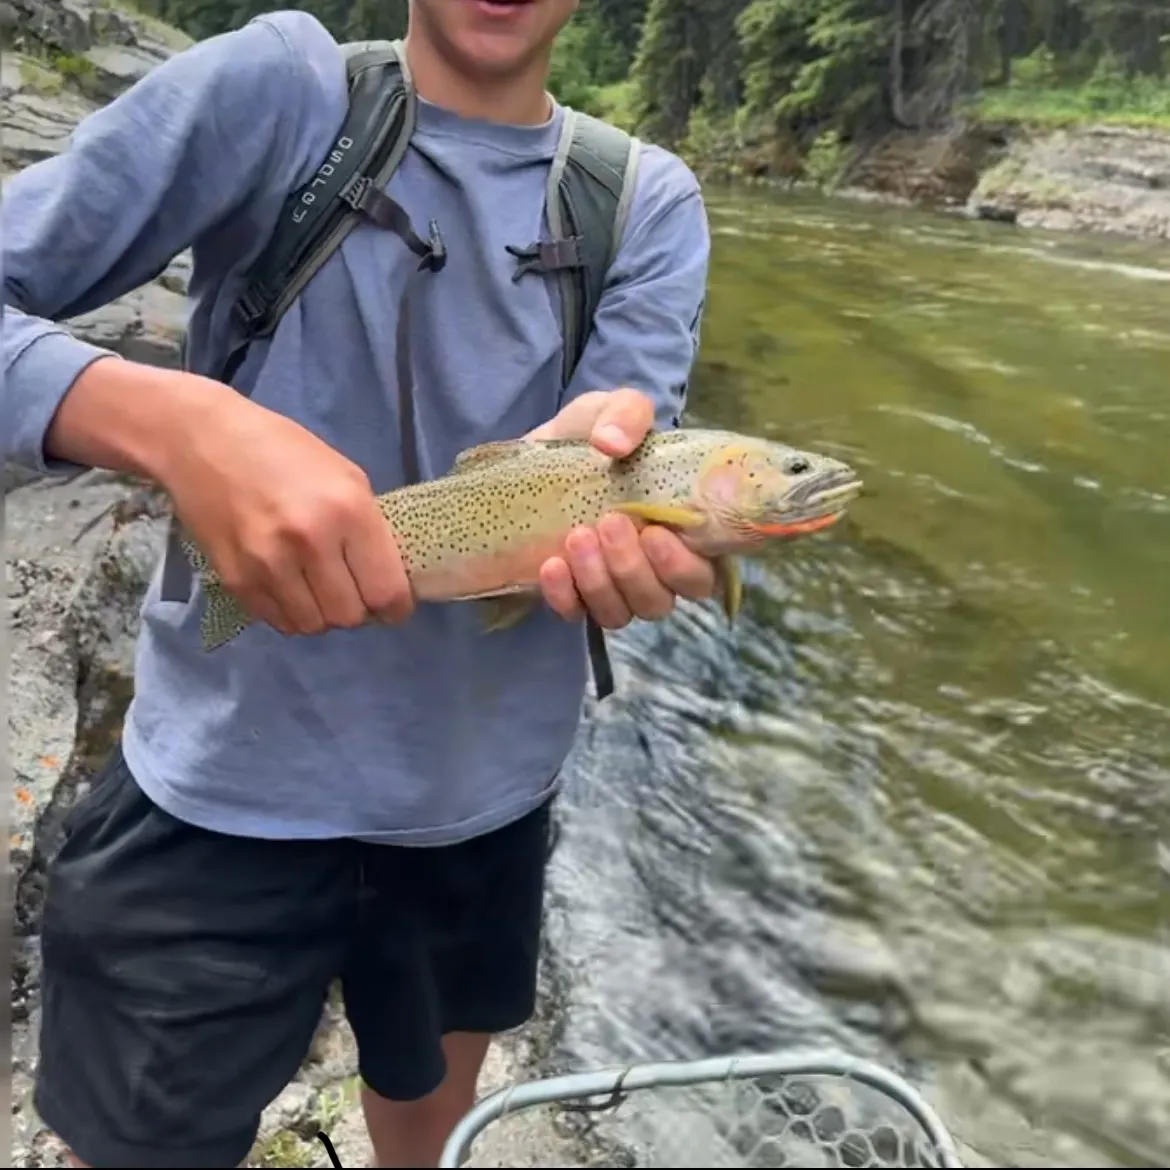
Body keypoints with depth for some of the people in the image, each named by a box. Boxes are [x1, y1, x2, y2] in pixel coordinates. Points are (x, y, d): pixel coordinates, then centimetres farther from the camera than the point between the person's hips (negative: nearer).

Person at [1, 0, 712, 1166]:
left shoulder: (649, 199, -1)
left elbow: (624, 449, -12)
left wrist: (603, 496, -36)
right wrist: (184, 426, -36)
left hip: (488, 787, 4)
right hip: (225, 779, -3)